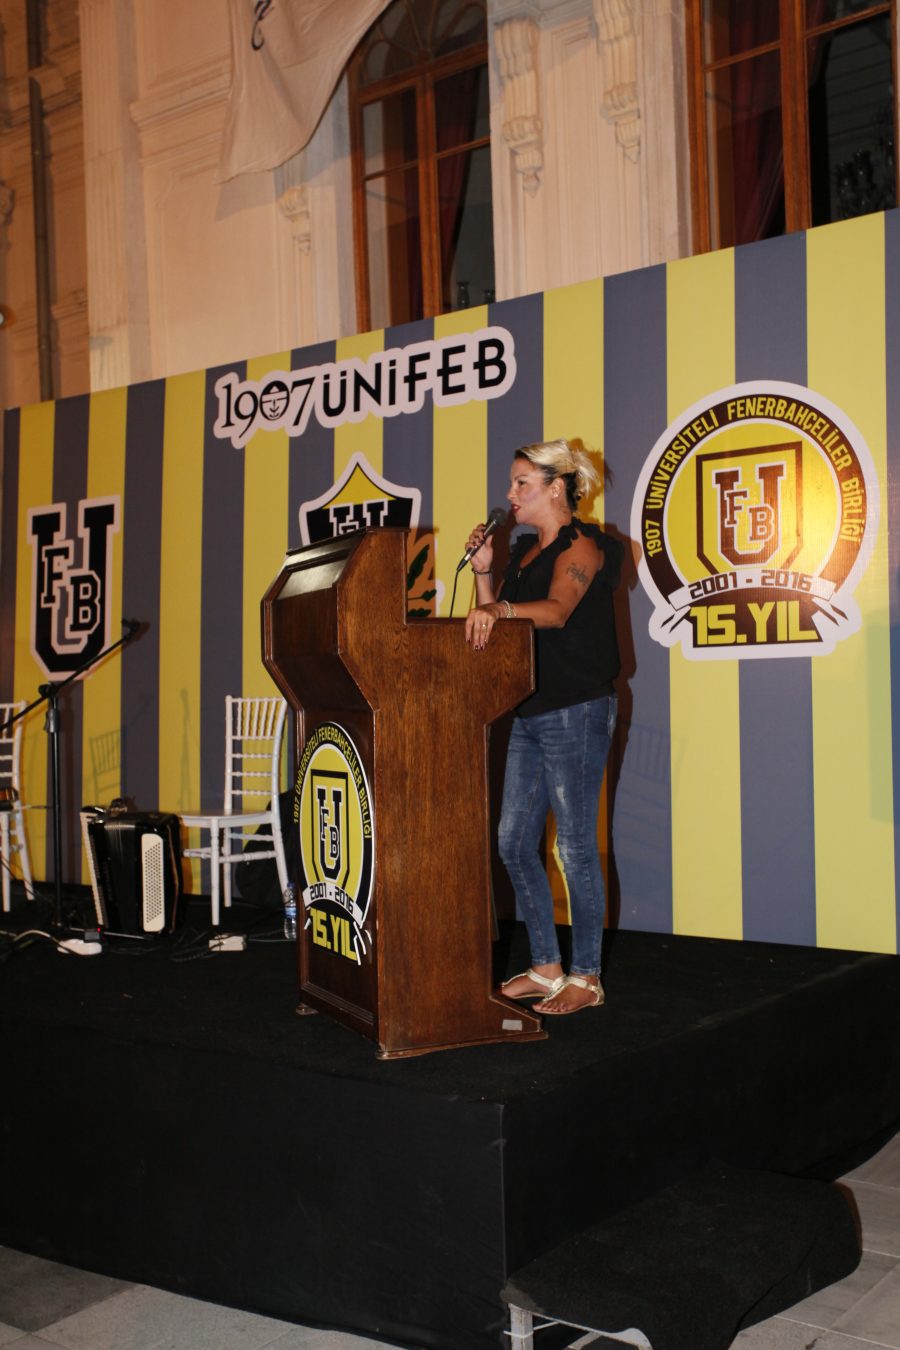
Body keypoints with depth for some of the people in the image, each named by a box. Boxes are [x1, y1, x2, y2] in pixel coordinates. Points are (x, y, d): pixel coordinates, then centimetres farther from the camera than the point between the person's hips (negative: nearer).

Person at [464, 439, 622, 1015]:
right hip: (530, 714, 9)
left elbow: (557, 609, -29)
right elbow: (496, 623, 15)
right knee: (514, 843, 10)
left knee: (577, 847, -2)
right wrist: (483, 572, 2)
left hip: (577, 713, -9)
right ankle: (546, 968, 21)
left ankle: (586, 977, 10)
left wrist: (501, 609, -47)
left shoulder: (580, 546, -9)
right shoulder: (524, 549, 15)